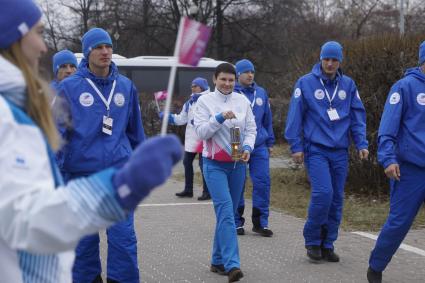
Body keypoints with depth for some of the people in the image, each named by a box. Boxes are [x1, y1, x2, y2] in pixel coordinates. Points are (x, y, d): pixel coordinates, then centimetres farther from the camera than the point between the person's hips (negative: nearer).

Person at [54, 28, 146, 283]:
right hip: (81, 173, -1)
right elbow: (58, 131, 0)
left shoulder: (126, 86, 6)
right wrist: (56, 170, -3)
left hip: (119, 173, 1)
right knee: (85, 238, 8)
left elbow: (135, 130, 14)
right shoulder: (70, 87, -2)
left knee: (123, 236, -5)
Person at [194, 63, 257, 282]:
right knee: (225, 210, -16)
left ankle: (218, 261, 21)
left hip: (238, 164, 4)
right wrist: (220, 117, -20)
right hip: (214, 164, -4)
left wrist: (247, 147, -9)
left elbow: (251, 129, 8)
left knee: (227, 212, 9)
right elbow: (201, 132, -7)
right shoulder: (205, 101, -1)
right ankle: (232, 264, -22)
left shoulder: (242, 101, 7)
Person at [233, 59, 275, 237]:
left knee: (263, 182, -3)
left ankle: (260, 222, 5)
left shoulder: (261, 93, 10)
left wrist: (270, 142, 16)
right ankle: (237, 222, 15)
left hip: (259, 147, 3)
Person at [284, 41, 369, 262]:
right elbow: (295, 116, -1)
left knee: (336, 198, 6)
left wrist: (361, 144, 0)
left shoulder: (348, 85, 8)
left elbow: (358, 117, 10)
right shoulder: (306, 83, -2)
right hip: (315, 149, -4)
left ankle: (327, 244, 17)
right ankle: (312, 241, 1)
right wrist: (296, 146, -5)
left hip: (340, 151, 4)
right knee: (323, 192, -17)